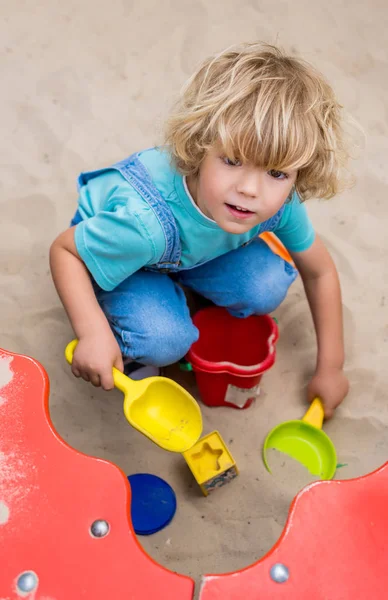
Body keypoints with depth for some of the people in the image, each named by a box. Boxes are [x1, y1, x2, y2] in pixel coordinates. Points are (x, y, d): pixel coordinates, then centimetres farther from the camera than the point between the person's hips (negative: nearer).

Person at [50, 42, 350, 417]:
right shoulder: (147, 222, -44)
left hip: (198, 248, 5)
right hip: (117, 252, -4)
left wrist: (330, 368, -4)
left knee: (268, 288, -17)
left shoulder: (281, 203, -28)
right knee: (164, 339, -29)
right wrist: (93, 333, -39)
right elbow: (64, 250, -27)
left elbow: (320, 272, -11)